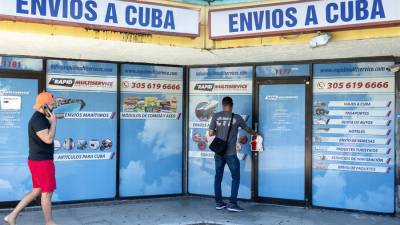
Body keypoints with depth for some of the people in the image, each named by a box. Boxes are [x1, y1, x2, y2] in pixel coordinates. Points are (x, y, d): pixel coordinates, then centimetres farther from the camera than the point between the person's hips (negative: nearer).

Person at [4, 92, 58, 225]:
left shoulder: (41, 118, 14)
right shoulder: (38, 120, -18)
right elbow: (48, 139, -26)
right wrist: (53, 122, -18)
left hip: (39, 160, 10)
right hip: (41, 161, -10)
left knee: (37, 191, 16)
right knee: (47, 192, 2)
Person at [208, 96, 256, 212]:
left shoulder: (216, 116, 2)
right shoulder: (236, 117, -1)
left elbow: (210, 133, 0)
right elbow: (247, 129, 16)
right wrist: (255, 133, 36)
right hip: (231, 154, -3)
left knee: (218, 177, 12)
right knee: (236, 177, 6)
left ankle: (219, 202, 18)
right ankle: (232, 203, 3)